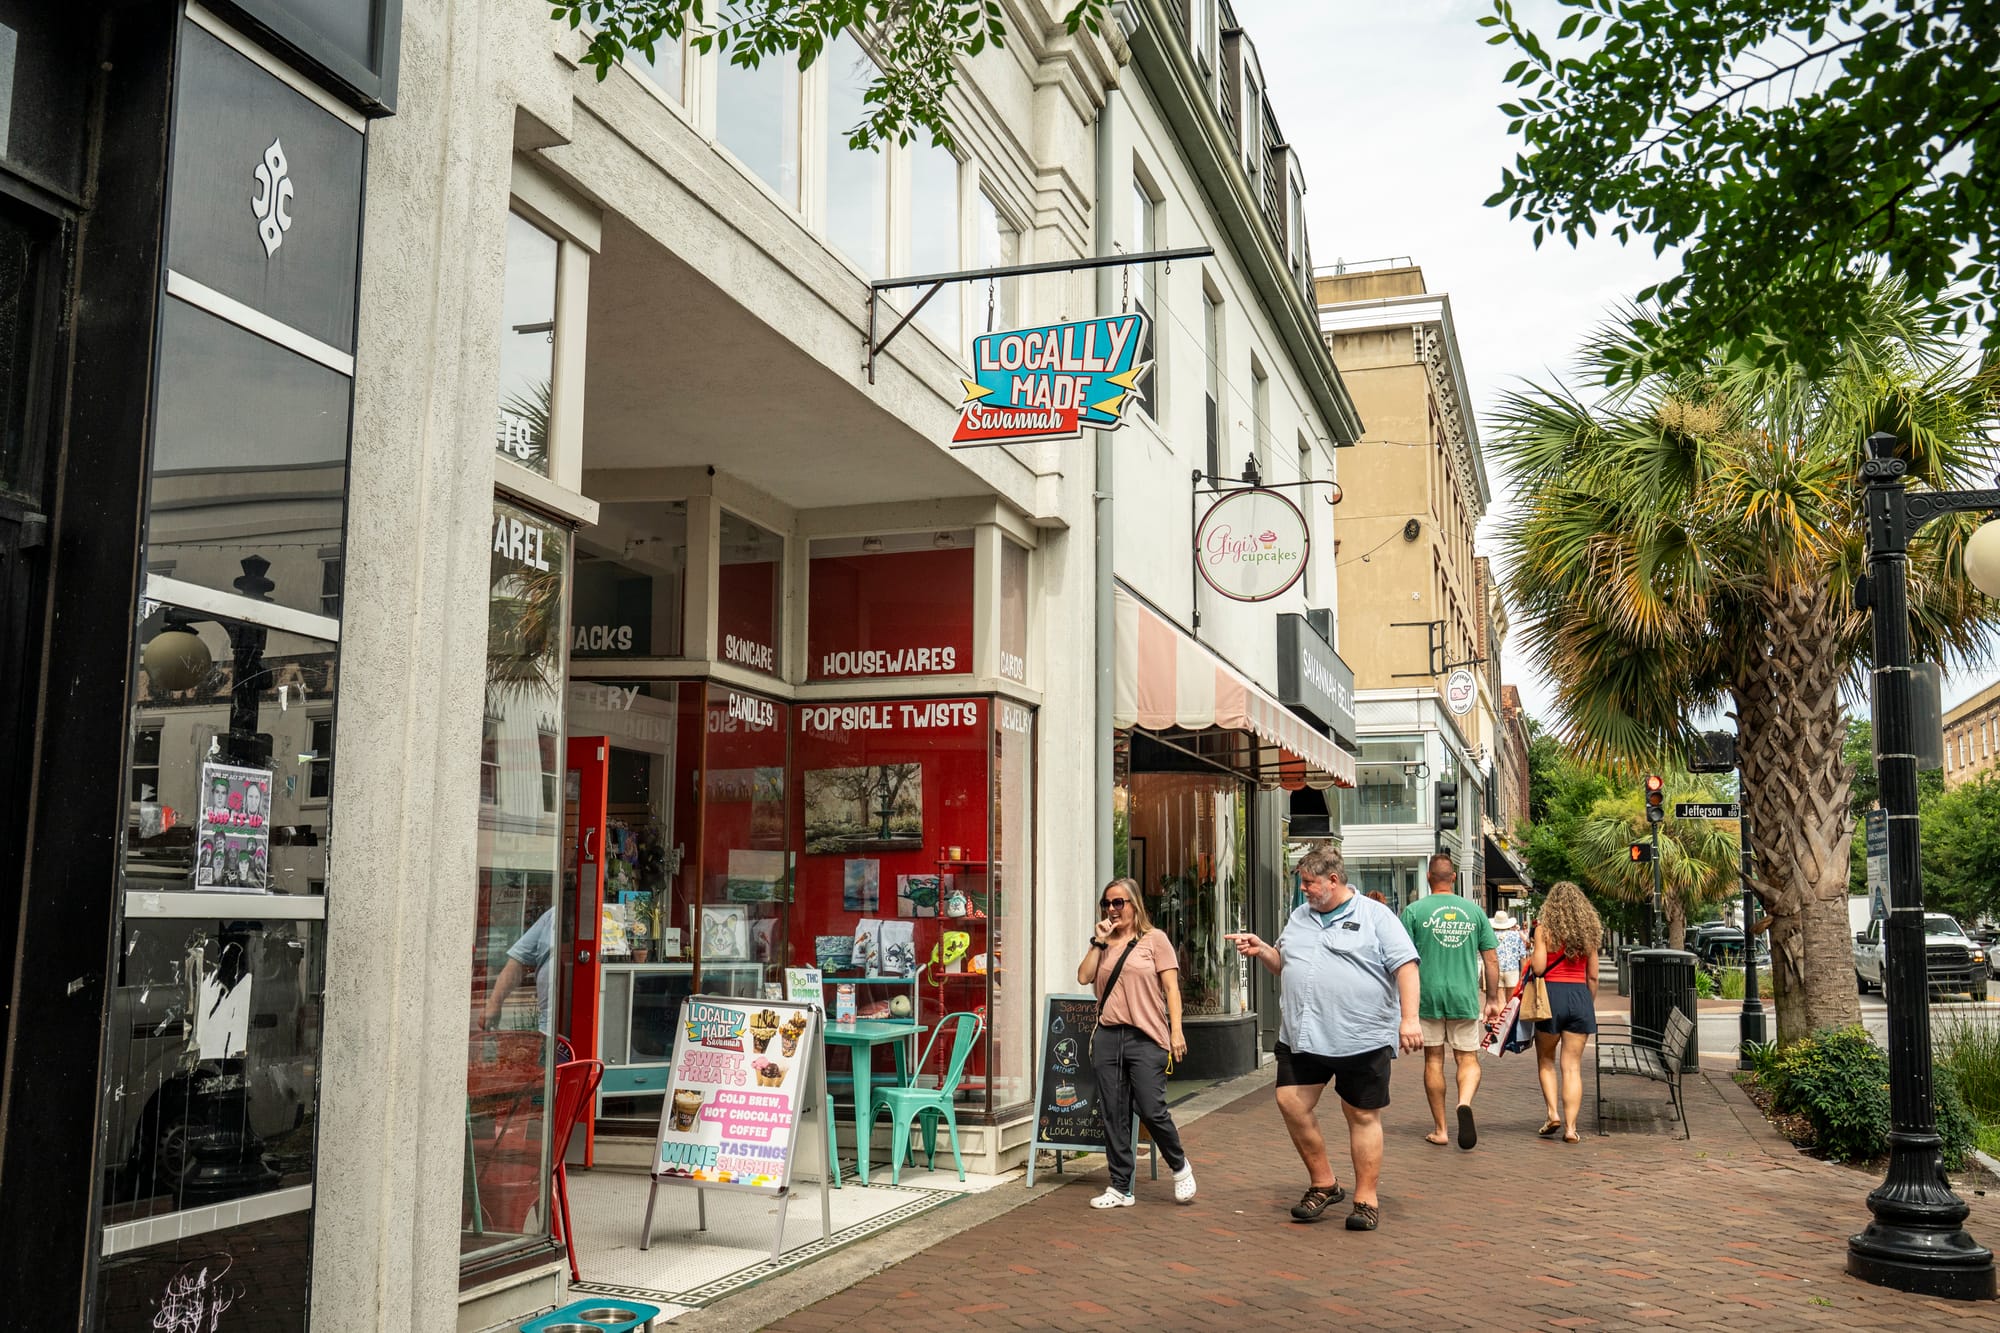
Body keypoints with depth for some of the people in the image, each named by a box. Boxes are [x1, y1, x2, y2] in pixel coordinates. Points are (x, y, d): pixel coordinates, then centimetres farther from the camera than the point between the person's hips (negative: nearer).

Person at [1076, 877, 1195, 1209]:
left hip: (1145, 1038, -5)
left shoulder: (1154, 939, 1)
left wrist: (1176, 1031, -9)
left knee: (1152, 1111, -7)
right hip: (1108, 1038, 5)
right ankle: (1120, 1188, 14)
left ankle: (1180, 1167, 20)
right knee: (1113, 1116, 5)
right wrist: (1098, 942, -4)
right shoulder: (1104, 943, 14)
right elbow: (1084, 977, 1)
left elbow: (1171, 987, -2)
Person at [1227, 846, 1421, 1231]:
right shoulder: (1300, 917, 16)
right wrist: (1261, 950, 5)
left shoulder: (1375, 916, -2)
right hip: (1301, 1036, 6)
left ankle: (1367, 1199, 15)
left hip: (1362, 1037, -5)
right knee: (1291, 1103, 0)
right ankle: (1323, 1184, 18)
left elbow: (1405, 966, -7)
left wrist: (1409, 1018, -16)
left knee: (1363, 1116, 4)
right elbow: (1283, 964, 25)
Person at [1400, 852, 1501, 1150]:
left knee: (1434, 1060, 10)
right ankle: (1465, 1102, -21)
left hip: (1427, 995, -1)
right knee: (1468, 1059, 9)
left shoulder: (1414, 910, -3)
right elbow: (1491, 960, 7)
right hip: (1465, 997, 1)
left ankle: (1440, 1129, 14)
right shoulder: (1474, 910, 4)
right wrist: (1493, 999, 15)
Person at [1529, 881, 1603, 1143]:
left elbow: (1538, 968, -12)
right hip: (1580, 995, 3)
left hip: (1552, 994, -3)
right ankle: (1570, 1126, 1)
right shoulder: (1588, 931, 7)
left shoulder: (1544, 928, -5)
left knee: (1545, 1059, 16)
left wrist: (1530, 955, 8)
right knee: (1572, 1066, 5)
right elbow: (1593, 976, 10)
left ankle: (1553, 1113, 3)